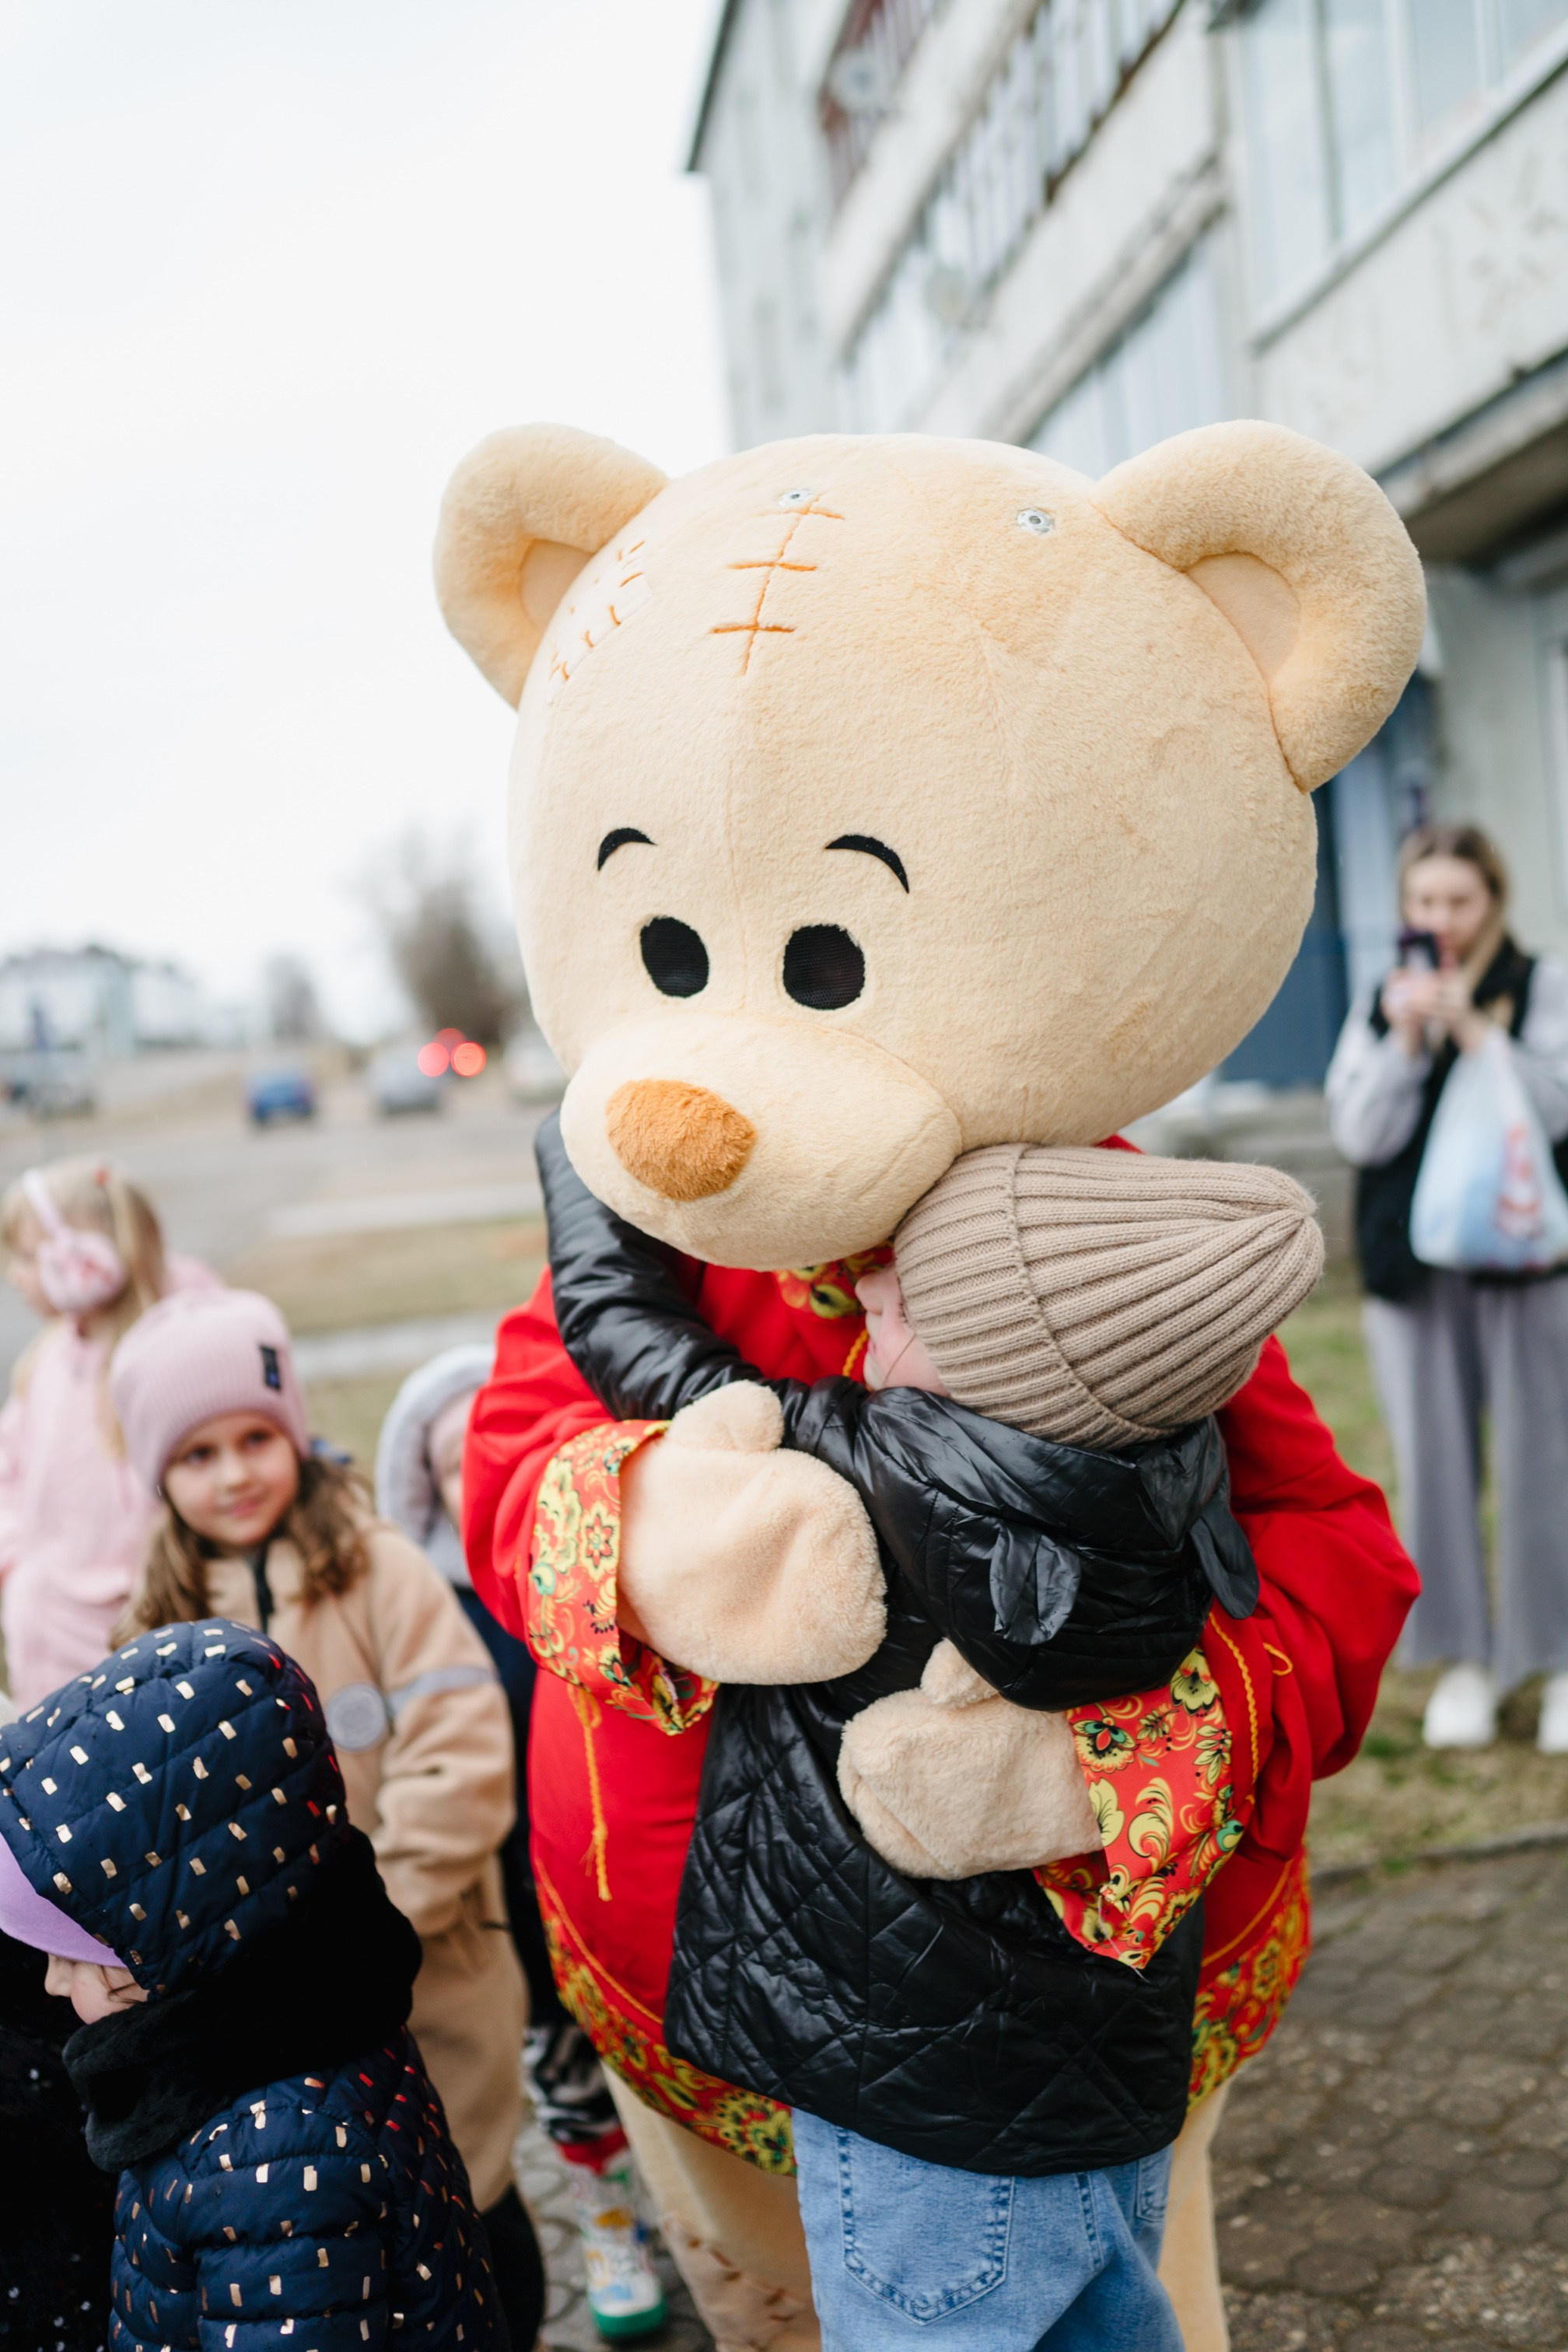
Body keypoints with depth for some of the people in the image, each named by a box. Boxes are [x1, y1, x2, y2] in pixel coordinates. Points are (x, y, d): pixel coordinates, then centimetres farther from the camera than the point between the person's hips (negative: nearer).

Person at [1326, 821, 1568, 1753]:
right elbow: (1360, 1134, -1)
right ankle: (1465, 1660, 16)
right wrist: (1406, 1040, -12)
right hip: (1413, 1264, 2)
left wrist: (1471, 1029, -15)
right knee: (1435, 1460, 4)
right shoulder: (1380, 1003, 9)